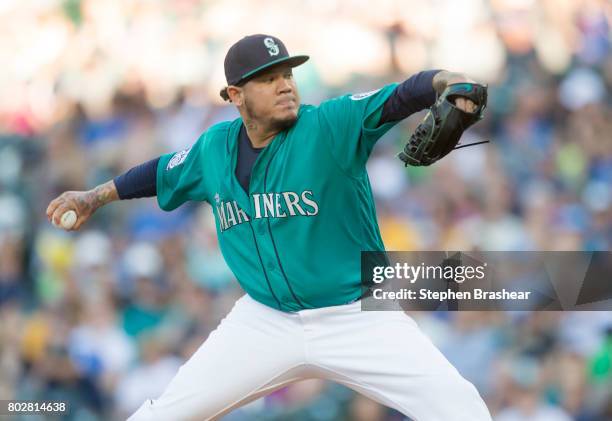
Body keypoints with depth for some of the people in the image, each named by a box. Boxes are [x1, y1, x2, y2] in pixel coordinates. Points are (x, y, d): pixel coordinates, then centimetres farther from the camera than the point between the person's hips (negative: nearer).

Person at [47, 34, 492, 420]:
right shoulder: (215, 148, 1)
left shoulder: (332, 124, -15)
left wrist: (448, 81, -50)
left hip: (358, 318, -4)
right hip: (266, 323, 4)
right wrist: (95, 196, 25)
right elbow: (165, 171, 22)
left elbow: (400, 97, -31)